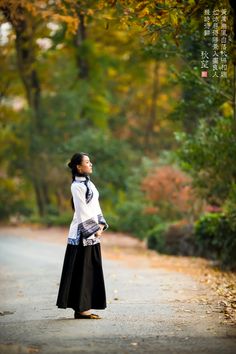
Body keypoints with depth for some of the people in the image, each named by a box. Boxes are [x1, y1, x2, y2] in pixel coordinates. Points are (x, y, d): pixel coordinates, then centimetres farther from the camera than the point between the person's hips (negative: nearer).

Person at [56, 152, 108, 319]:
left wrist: (101, 224, 4)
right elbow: (82, 211, -16)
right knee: (82, 270, -5)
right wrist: (94, 229, -14)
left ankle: (85, 306, 14)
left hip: (93, 233, 9)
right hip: (82, 233, -9)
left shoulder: (88, 183, 15)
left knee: (92, 270, 9)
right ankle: (80, 308, 0)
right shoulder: (77, 186, -12)